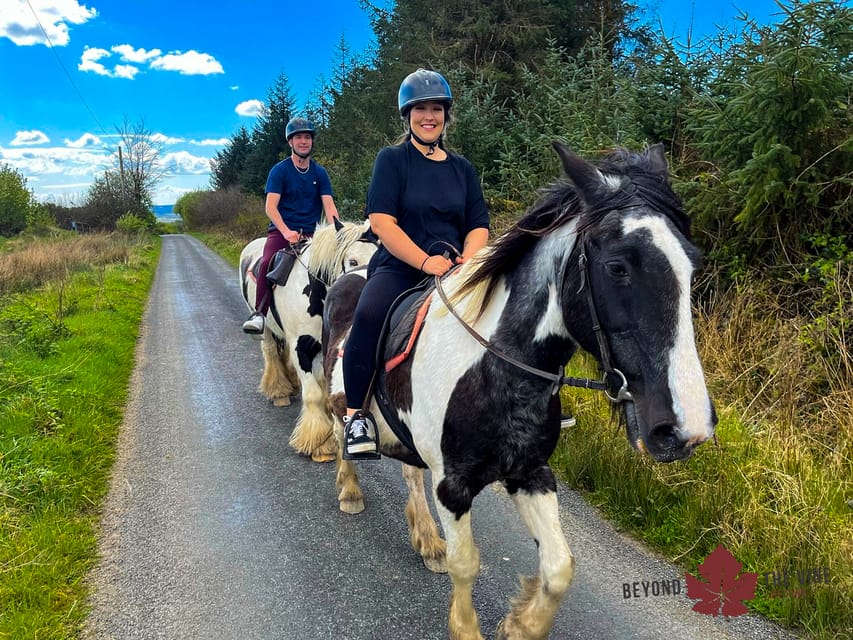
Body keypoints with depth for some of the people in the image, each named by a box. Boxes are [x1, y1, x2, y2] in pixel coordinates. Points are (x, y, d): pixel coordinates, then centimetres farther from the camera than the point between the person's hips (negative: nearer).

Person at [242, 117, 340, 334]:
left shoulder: (320, 173, 11)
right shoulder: (279, 170, 2)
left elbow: (329, 206, 3)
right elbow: (270, 206, -7)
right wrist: (287, 232, -23)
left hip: (311, 233, 2)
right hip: (281, 230, -2)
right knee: (267, 263, -30)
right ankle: (259, 314, -25)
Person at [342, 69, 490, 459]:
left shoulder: (462, 169, 17)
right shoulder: (392, 160, 4)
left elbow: (479, 225, 11)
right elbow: (381, 222, -8)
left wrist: (468, 257, -12)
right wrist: (426, 261, -21)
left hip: (454, 269, 4)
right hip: (399, 266, -4)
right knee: (369, 313, -35)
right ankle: (356, 414, -20)